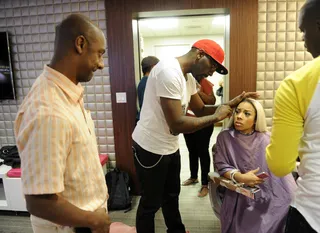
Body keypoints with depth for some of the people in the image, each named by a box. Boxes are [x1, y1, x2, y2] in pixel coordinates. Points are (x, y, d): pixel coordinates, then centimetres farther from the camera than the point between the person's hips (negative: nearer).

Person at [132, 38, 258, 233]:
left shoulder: (188, 77, 5)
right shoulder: (169, 72, -26)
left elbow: (201, 110, 12)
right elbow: (176, 125, -31)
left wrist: (232, 103, -1)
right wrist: (216, 117, -20)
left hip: (170, 147, 9)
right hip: (151, 149, -9)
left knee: (172, 195, 25)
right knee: (151, 203, 11)